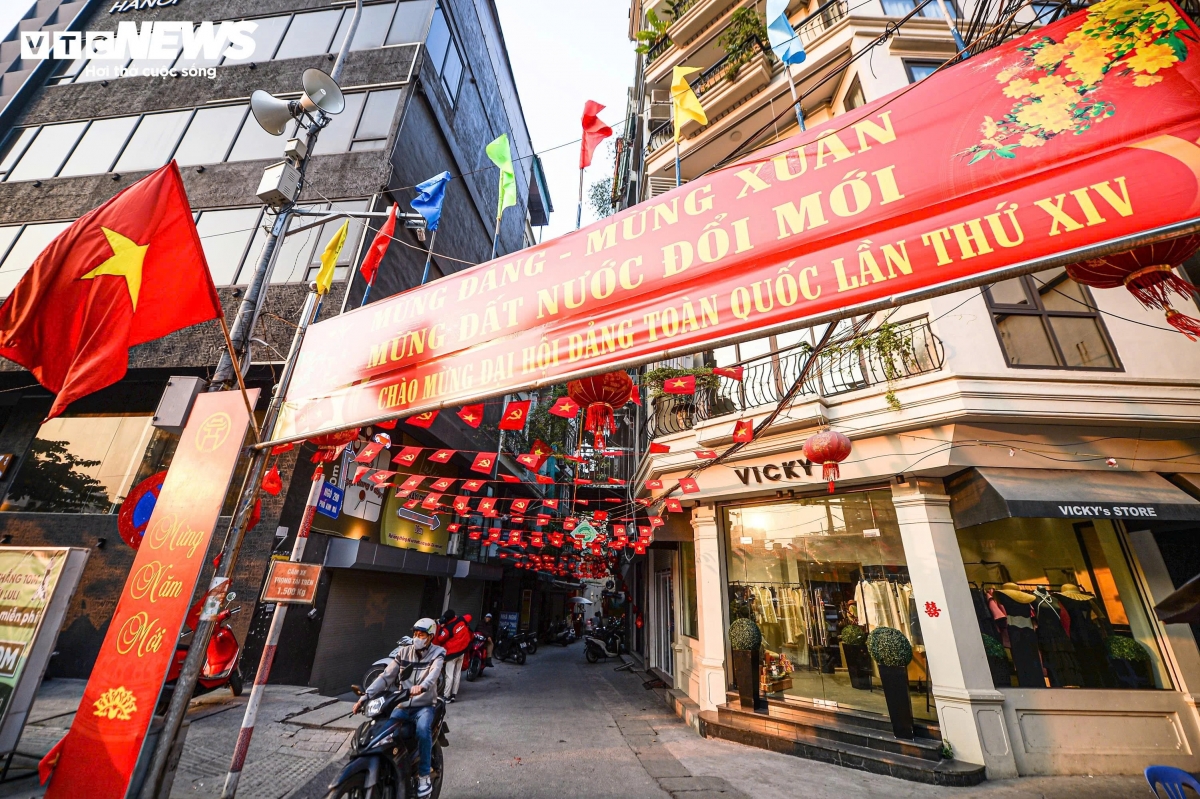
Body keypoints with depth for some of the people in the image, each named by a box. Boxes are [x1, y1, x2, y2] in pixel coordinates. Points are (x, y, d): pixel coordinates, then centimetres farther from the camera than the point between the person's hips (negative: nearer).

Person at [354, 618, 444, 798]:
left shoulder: (437, 653, -8)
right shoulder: (404, 652, 5)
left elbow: (434, 673, -28)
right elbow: (386, 677, 1)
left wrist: (421, 686, -49)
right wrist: (365, 697, -11)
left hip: (424, 706, -4)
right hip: (402, 705, 4)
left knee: (423, 731, -31)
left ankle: (424, 776, -11)